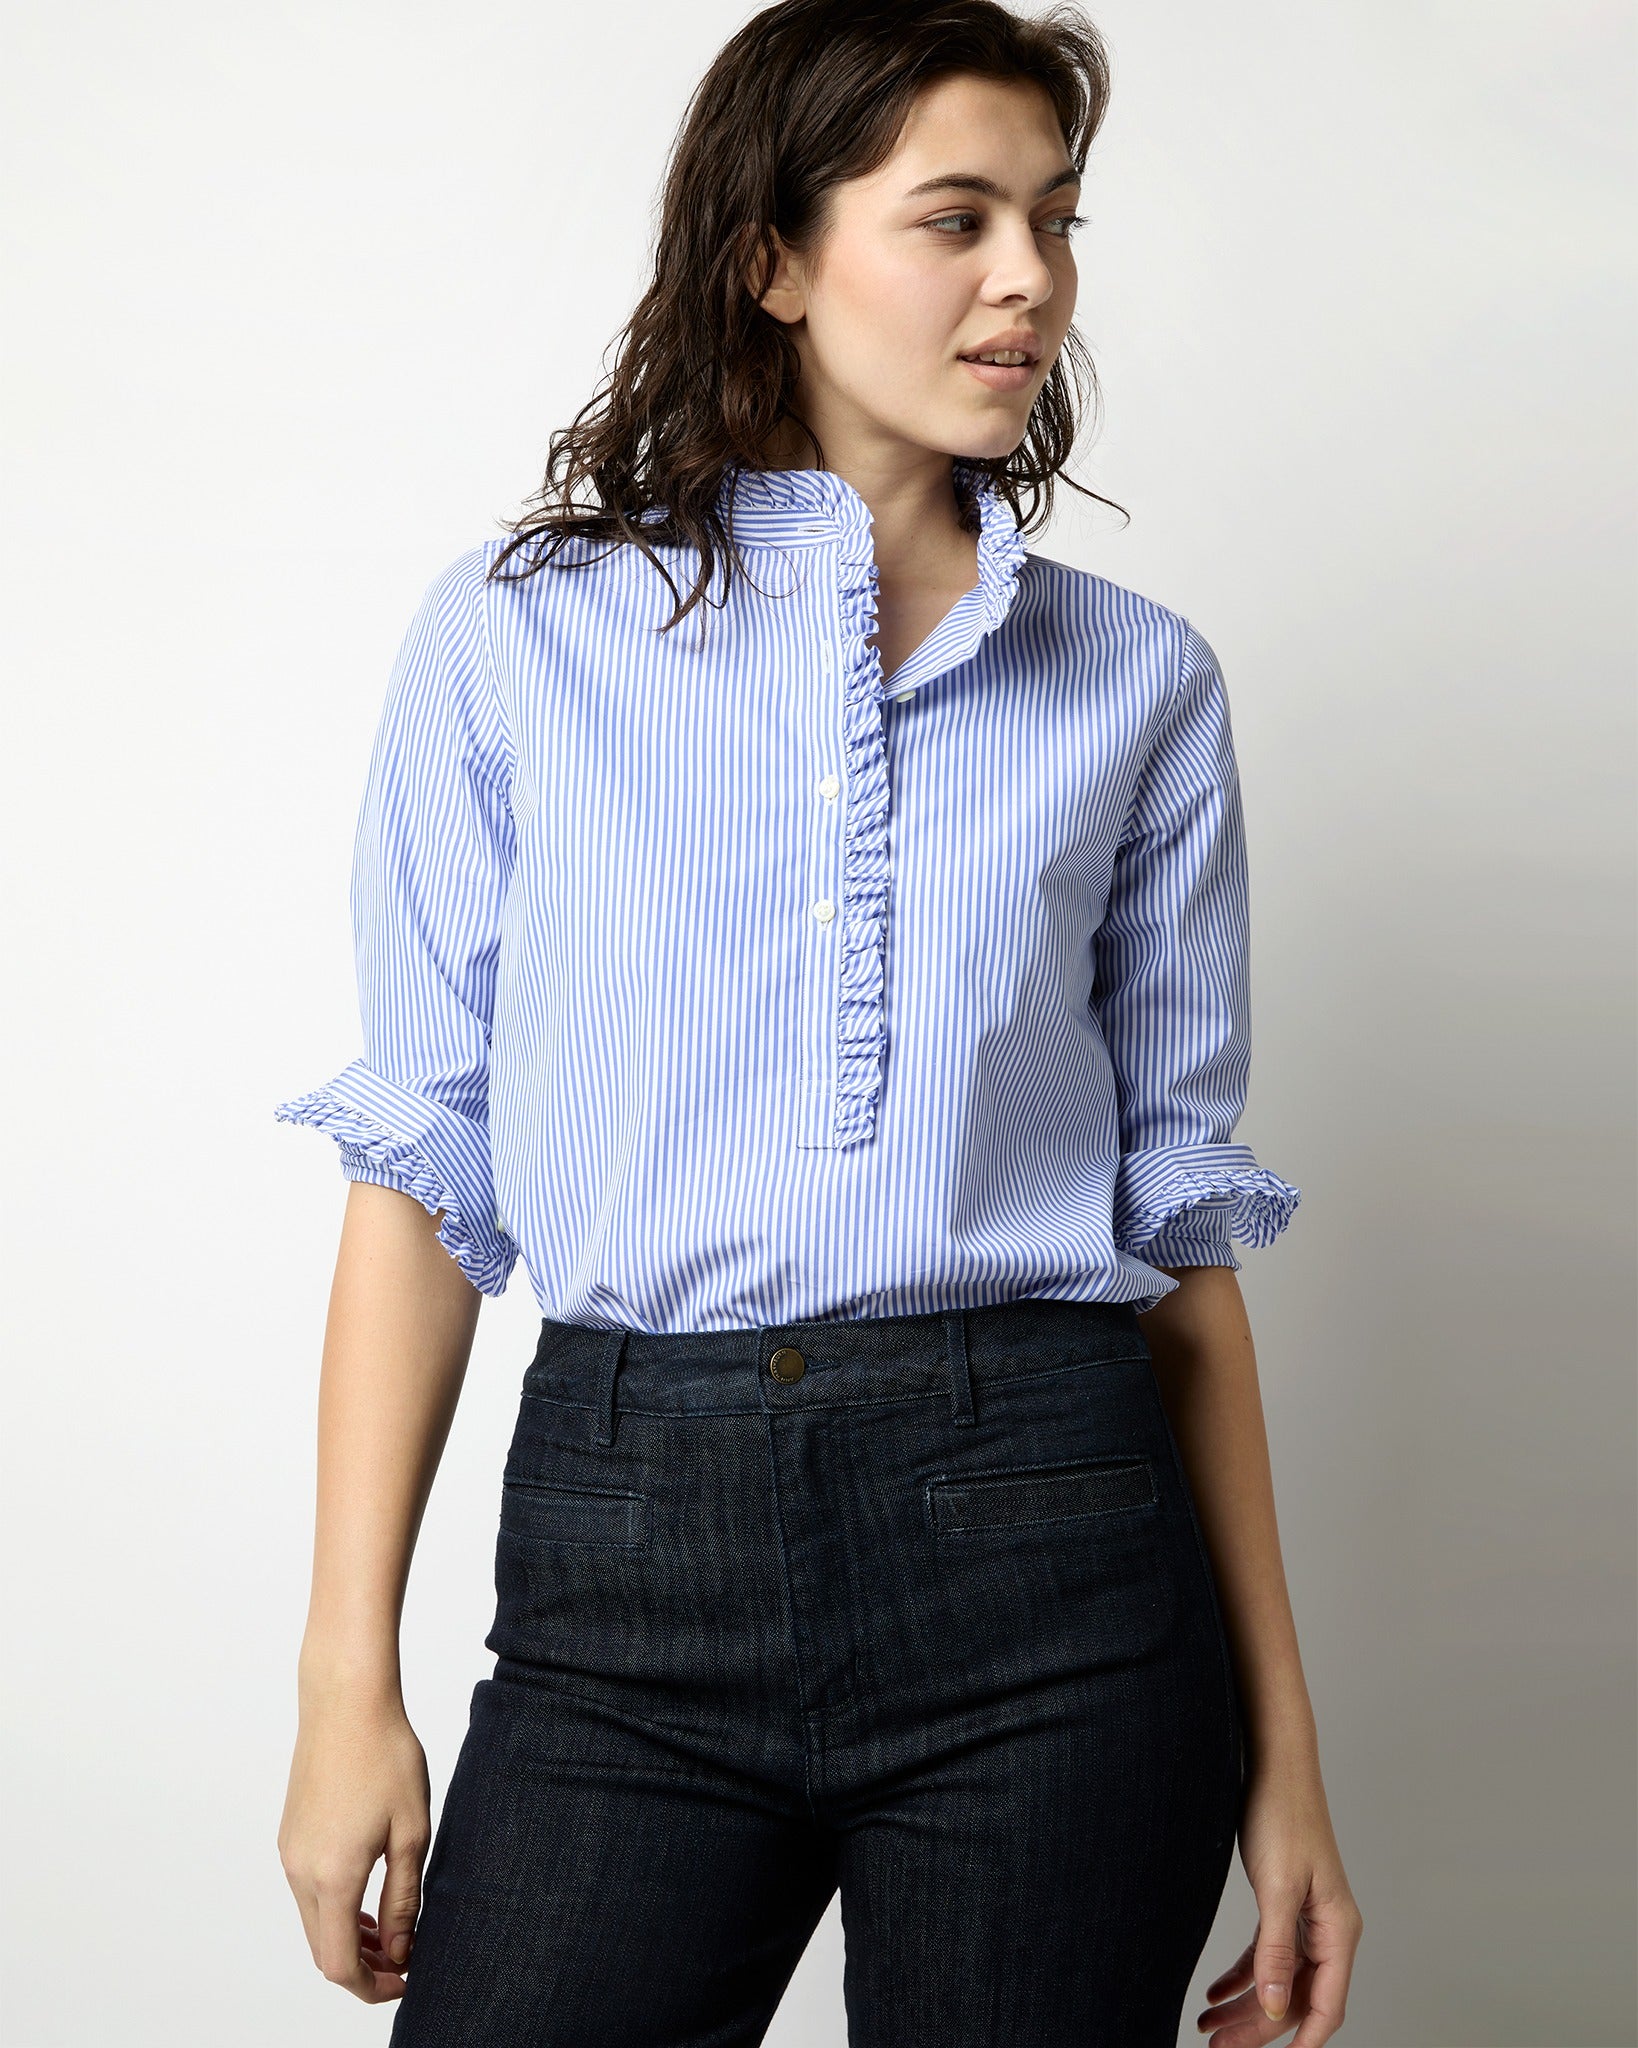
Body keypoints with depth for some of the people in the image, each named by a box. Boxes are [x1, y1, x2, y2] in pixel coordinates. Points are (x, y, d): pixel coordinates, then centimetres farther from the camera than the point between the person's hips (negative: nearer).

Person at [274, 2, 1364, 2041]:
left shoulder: (1136, 684, 7)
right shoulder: (513, 641, 4)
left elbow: (1179, 1207, 8)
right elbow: (422, 1164, 3)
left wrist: (1280, 1742, 7)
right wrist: (349, 1681, -2)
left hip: (1045, 1557, 1)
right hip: (630, 1556, 0)